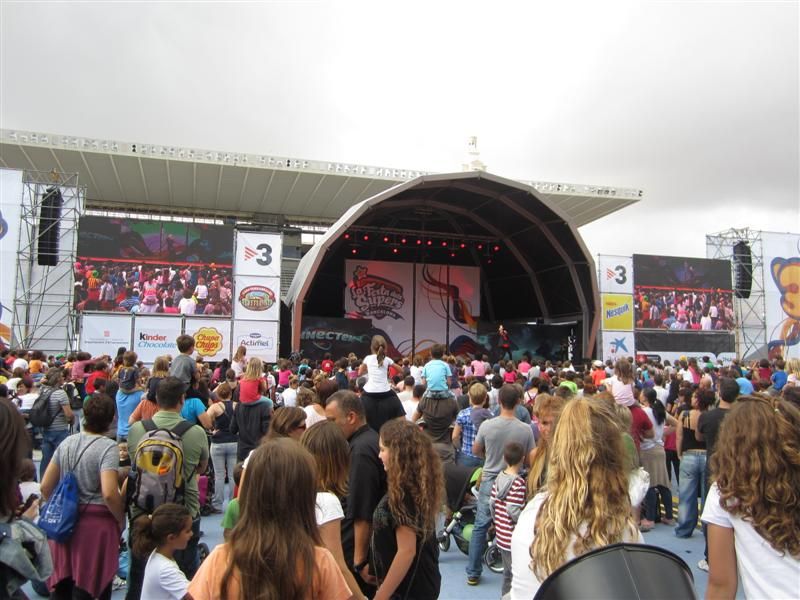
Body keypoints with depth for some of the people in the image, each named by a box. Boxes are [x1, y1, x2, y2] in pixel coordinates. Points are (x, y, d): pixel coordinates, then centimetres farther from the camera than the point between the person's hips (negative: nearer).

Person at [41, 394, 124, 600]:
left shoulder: (66, 443, 4)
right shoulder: (108, 447, -14)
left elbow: (45, 487, 7)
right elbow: (109, 494, -23)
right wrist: (121, 520, -8)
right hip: (96, 523, -5)